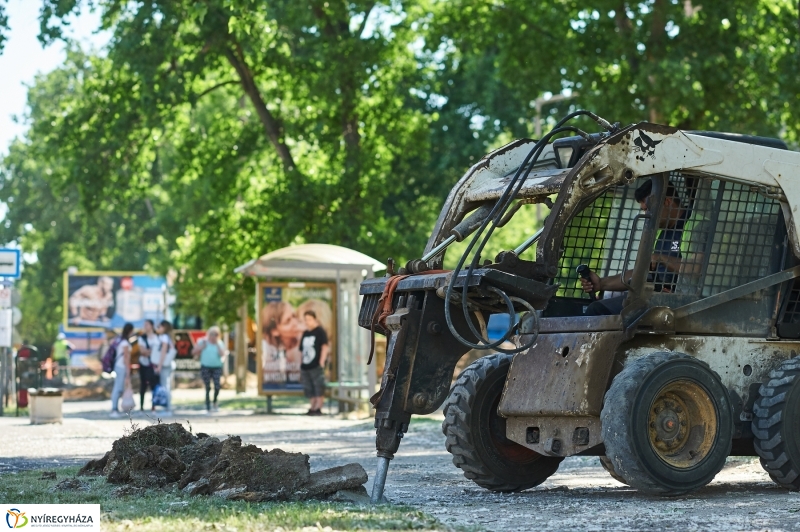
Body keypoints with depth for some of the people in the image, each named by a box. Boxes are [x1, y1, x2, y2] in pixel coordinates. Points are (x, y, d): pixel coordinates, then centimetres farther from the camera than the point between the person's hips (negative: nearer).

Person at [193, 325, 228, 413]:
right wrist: (202, 346, -7)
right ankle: (208, 407, 6)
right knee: (208, 388, -2)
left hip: (217, 367, 0)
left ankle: (214, 402, 15)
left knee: (217, 387, -12)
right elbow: (194, 352, 2)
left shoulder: (220, 343, 4)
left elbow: (223, 354, -10)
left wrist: (217, 344, -11)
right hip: (205, 367, 0)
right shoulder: (203, 342, 2)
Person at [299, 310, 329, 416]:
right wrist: (301, 365, 15)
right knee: (308, 390, 8)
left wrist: (322, 362, -17)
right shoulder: (305, 334, 17)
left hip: (317, 367, -7)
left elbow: (325, 347, -10)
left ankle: (318, 408, -6)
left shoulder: (320, 332, -3)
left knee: (319, 388, -7)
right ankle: (313, 407, 14)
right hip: (305, 367, 7)